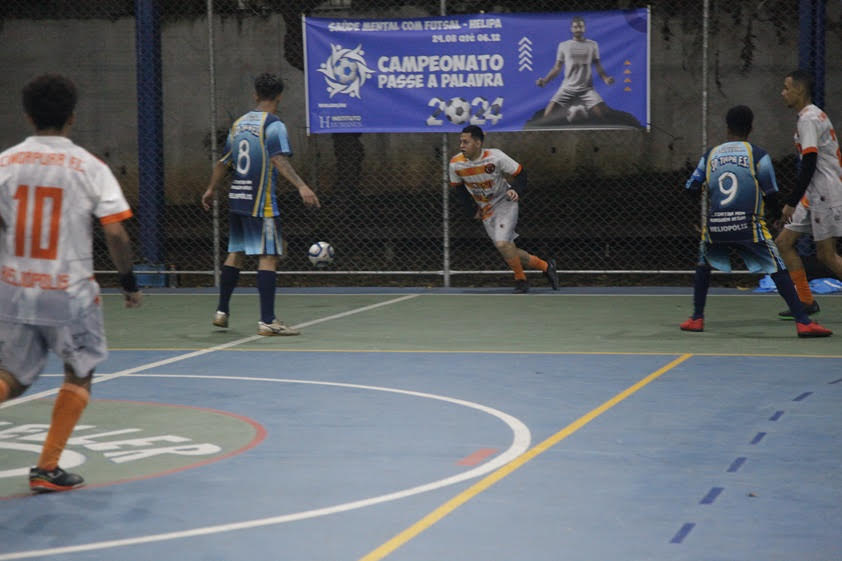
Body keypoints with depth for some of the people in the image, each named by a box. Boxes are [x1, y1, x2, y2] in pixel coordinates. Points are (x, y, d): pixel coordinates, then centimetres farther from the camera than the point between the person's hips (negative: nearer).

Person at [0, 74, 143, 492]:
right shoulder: (89, 168, -5)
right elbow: (115, 233, -8)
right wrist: (129, 282, 4)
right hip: (69, 291, -3)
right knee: (79, 375, 17)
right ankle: (47, 469, 11)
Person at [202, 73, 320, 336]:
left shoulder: (239, 124, 13)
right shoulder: (274, 125, -8)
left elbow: (223, 163, 20)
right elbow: (279, 160, -23)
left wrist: (211, 190, 32)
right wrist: (301, 186, -31)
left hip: (236, 199, 7)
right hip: (261, 204, -7)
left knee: (236, 253, 18)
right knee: (268, 256, -7)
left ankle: (221, 312, 24)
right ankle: (267, 321, -11)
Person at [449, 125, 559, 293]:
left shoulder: (495, 157, -23)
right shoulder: (455, 164, -12)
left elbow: (520, 174, -12)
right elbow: (459, 188, 6)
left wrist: (515, 190, -30)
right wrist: (472, 210, 1)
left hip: (505, 204, -5)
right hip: (486, 211, 5)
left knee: (502, 243, -24)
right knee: (510, 252, 2)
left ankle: (520, 279, 0)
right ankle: (546, 266, 23)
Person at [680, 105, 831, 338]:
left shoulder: (710, 155, 12)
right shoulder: (758, 154, 3)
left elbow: (691, 188, 16)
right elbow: (772, 196, 2)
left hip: (715, 227, 3)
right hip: (749, 226, -3)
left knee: (703, 265, 28)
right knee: (778, 270, 1)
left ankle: (696, 318, 25)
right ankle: (802, 321, -10)